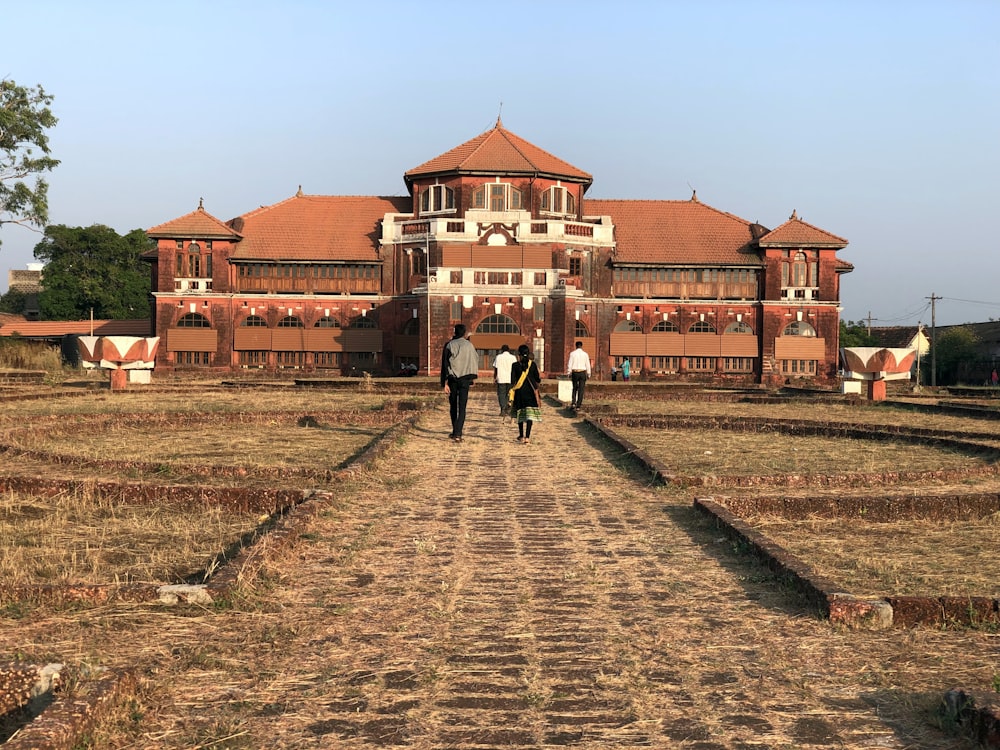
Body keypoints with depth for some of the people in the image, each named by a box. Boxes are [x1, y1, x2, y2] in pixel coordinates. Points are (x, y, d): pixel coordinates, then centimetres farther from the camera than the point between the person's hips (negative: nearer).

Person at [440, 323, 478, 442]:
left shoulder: (449, 345, -2)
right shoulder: (469, 345, 0)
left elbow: (445, 365, -5)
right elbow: (475, 360, 9)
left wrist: (445, 383, -5)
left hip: (452, 379, 1)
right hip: (465, 379, -1)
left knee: (453, 406, 16)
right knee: (462, 408, -2)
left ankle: (455, 432, 25)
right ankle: (458, 434, -13)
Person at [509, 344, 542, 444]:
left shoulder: (515, 365, -4)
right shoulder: (533, 364, -2)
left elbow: (513, 381, -6)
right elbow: (537, 379, 3)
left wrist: (512, 396, 0)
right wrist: (539, 380, 28)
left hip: (519, 391, 1)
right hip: (530, 392, -1)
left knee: (520, 413, 15)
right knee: (530, 413, -4)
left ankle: (521, 436, 24)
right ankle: (527, 437, -15)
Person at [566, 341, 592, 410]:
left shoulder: (572, 353, -2)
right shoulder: (585, 354, 0)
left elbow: (570, 364, -3)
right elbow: (588, 365, 2)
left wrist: (569, 373, 3)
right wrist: (588, 374, 10)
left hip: (575, 373, 0)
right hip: (583, 372, 0)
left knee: (574, 388, 14)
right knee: (581, 389, 3)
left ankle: (573, 402, 0)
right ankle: (578, 405, 0)